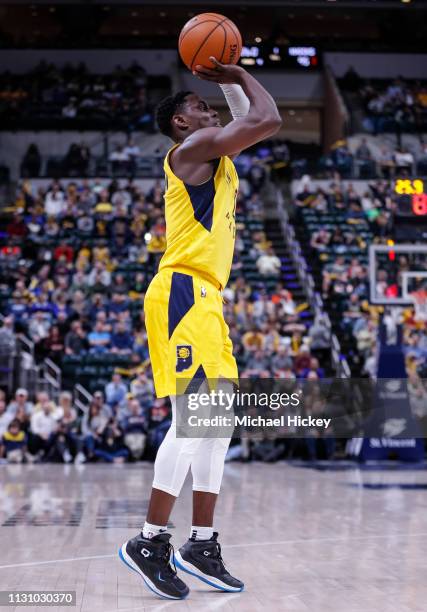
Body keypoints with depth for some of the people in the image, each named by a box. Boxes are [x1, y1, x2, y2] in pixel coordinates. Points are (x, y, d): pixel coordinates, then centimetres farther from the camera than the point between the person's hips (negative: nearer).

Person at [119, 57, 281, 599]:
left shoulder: (214, 155, 23)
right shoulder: (195, 146, -5)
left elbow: (252, 120, 39)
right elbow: (268, 119, -13)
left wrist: (229, 79, 30)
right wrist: (239, 75, 2)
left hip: (202, 300, 10)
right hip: (182, 295, -10)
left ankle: (202, 544, 13)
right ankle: (150, 543, -10)